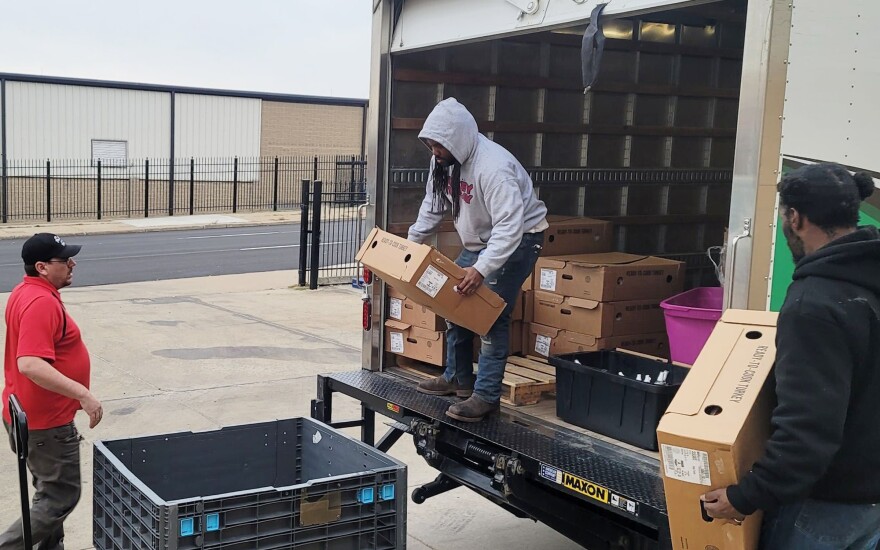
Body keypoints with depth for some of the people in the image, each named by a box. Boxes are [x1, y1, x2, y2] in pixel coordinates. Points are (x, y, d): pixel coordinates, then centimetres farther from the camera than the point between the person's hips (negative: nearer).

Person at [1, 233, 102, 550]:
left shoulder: (27, 293, 8)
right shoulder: (42, 302, -25)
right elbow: (30, 364, -35)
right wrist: (82, 393, -34)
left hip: (31, 415, 11)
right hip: (45, 421, -10)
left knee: (51, 491, 21)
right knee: (61, 497, -1)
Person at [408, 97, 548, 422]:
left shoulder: (493, 167, -33)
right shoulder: (443, 161, -6)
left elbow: (510, 225, -38)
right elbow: (433, 205, 9)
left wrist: (482, 269, -45)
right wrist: (411, 242, 4)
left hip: (517, 239, -9)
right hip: (478, 241, 9)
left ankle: (486, 396, -9)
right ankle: (458, 378, 23)